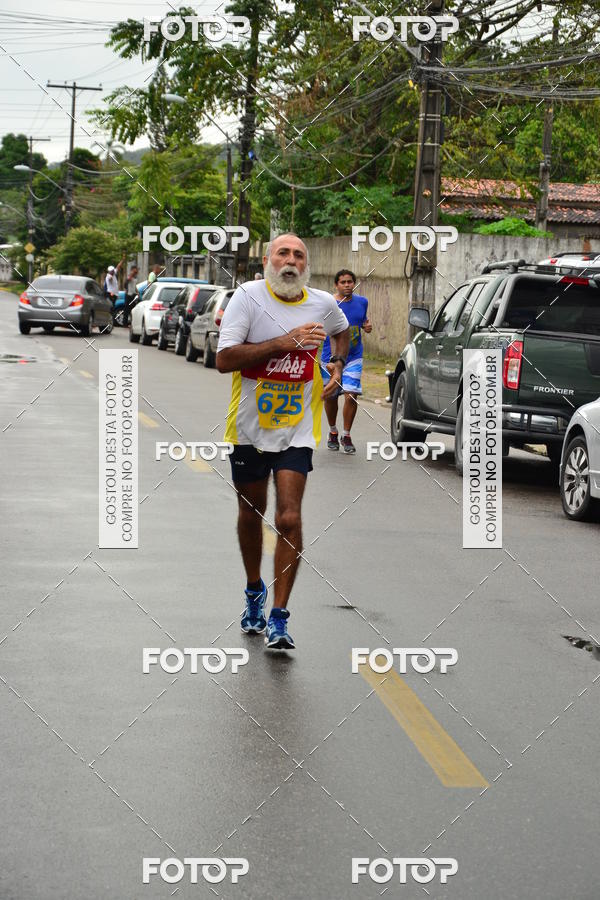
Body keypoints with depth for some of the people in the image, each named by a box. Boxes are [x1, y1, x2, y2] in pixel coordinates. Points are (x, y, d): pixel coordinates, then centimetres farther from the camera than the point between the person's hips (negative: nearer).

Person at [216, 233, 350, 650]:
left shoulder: (323, 304, 0)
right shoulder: (248, 296, -11)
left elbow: (343, 329, 26)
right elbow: (224, 359, -21)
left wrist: (338, 362, 7)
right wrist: (284, 342, -26)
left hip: (296, 430, 1)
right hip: (249, 426, 0)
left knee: (289, 519, -12)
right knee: (251, 514, 15)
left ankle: (279, 618, -6)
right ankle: (254, 592, 41)